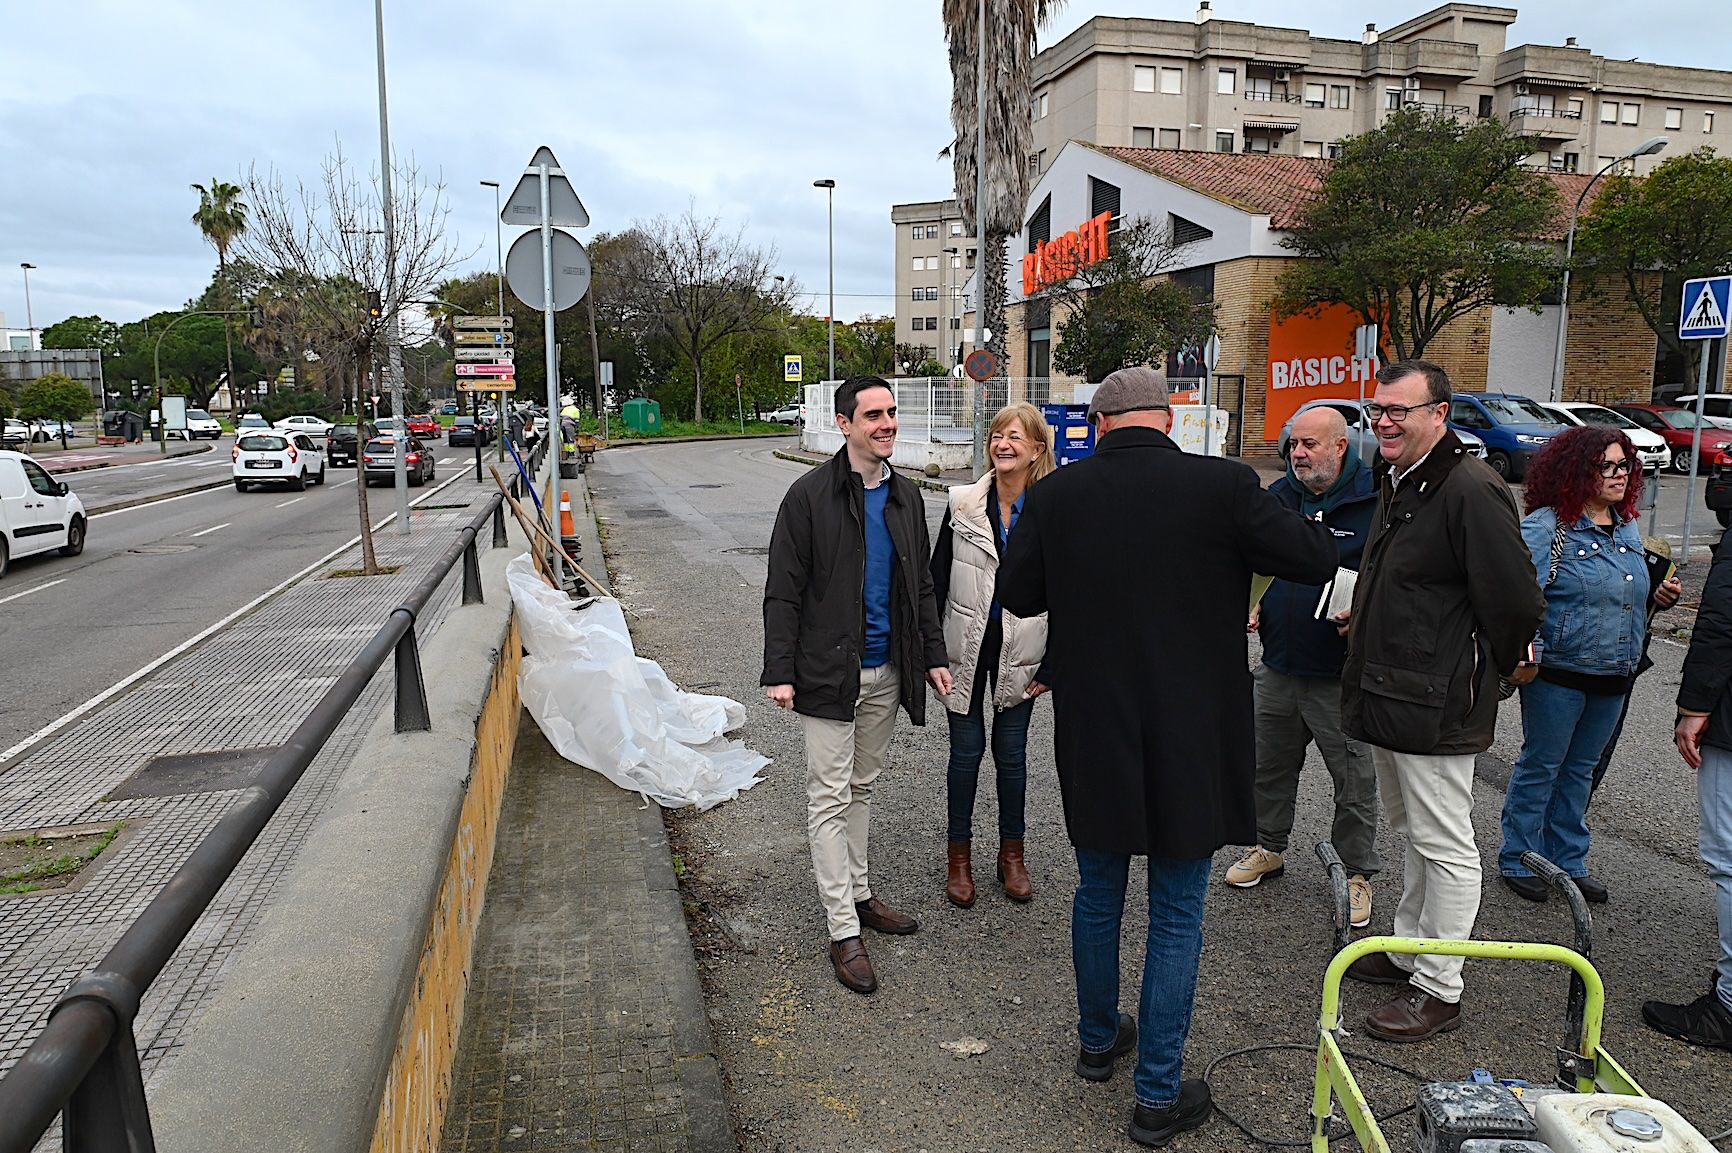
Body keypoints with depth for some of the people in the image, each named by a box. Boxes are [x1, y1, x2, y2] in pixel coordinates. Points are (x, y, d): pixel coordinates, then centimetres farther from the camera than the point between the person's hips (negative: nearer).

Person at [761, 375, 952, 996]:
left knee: (861, 788, 18)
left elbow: (921, 586, 15)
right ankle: (844, 931, 6)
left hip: (886, 670, 6)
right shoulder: (810, 496, -10)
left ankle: (858, 894, 33)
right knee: (830, 798, 0)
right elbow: (783, 593, -10)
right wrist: (780, 672, -16)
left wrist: (933, 655, 9)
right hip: (829, 671, -6)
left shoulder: (906, 496, 8)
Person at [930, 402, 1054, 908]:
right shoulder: (963, 503, -3)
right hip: (966, 647, 0)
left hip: (1018, 652, 0)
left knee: (1011, 753, 10)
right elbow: (937, 581, 1)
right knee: (966, 750, 7)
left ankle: (1012, 853, 28)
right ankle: (958, 854, 23)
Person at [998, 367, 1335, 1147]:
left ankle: (1098, 1040, 41)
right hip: (1190, 740, -2)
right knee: (1177, 917, 10)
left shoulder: (1054, 495, -7)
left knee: (1097, 893, 22)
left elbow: (1016, 594, 2)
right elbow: (1317, 559, -3)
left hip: (1092, 736, 3)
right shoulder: (1222, 486, -14)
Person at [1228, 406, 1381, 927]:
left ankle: (1359, 873, 24)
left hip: (1341, 674, -5)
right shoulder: (1277, 497, 6)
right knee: (1269, 765, 19)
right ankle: (1268, 847, 38)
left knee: (1354, 779, 7)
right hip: (1279, 666, 5)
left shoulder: (1373, 503, -11)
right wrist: (1251, 603, 5)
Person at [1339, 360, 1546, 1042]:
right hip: (1388, 698, 10)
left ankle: (1438, 988, 13)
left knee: (1444, 846, 2)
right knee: (1411, 833, 21)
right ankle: (1409, 949, 36)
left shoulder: (1470, 491, -19)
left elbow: (1516, 603, -19)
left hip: (1434, 706, -10)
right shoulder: (1396, 482, 12)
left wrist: (1488, 671, -6)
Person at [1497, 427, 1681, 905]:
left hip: (1614, 676, 7)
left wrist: (1659, 596, 5)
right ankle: (1518, 860, 19)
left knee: (1580, 768, 17)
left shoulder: (1628, 527, 10)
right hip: (1557, 674, -7)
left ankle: (1568, 859, 30)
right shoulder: (1545, 526, -14)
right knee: (1540, 766, 5)